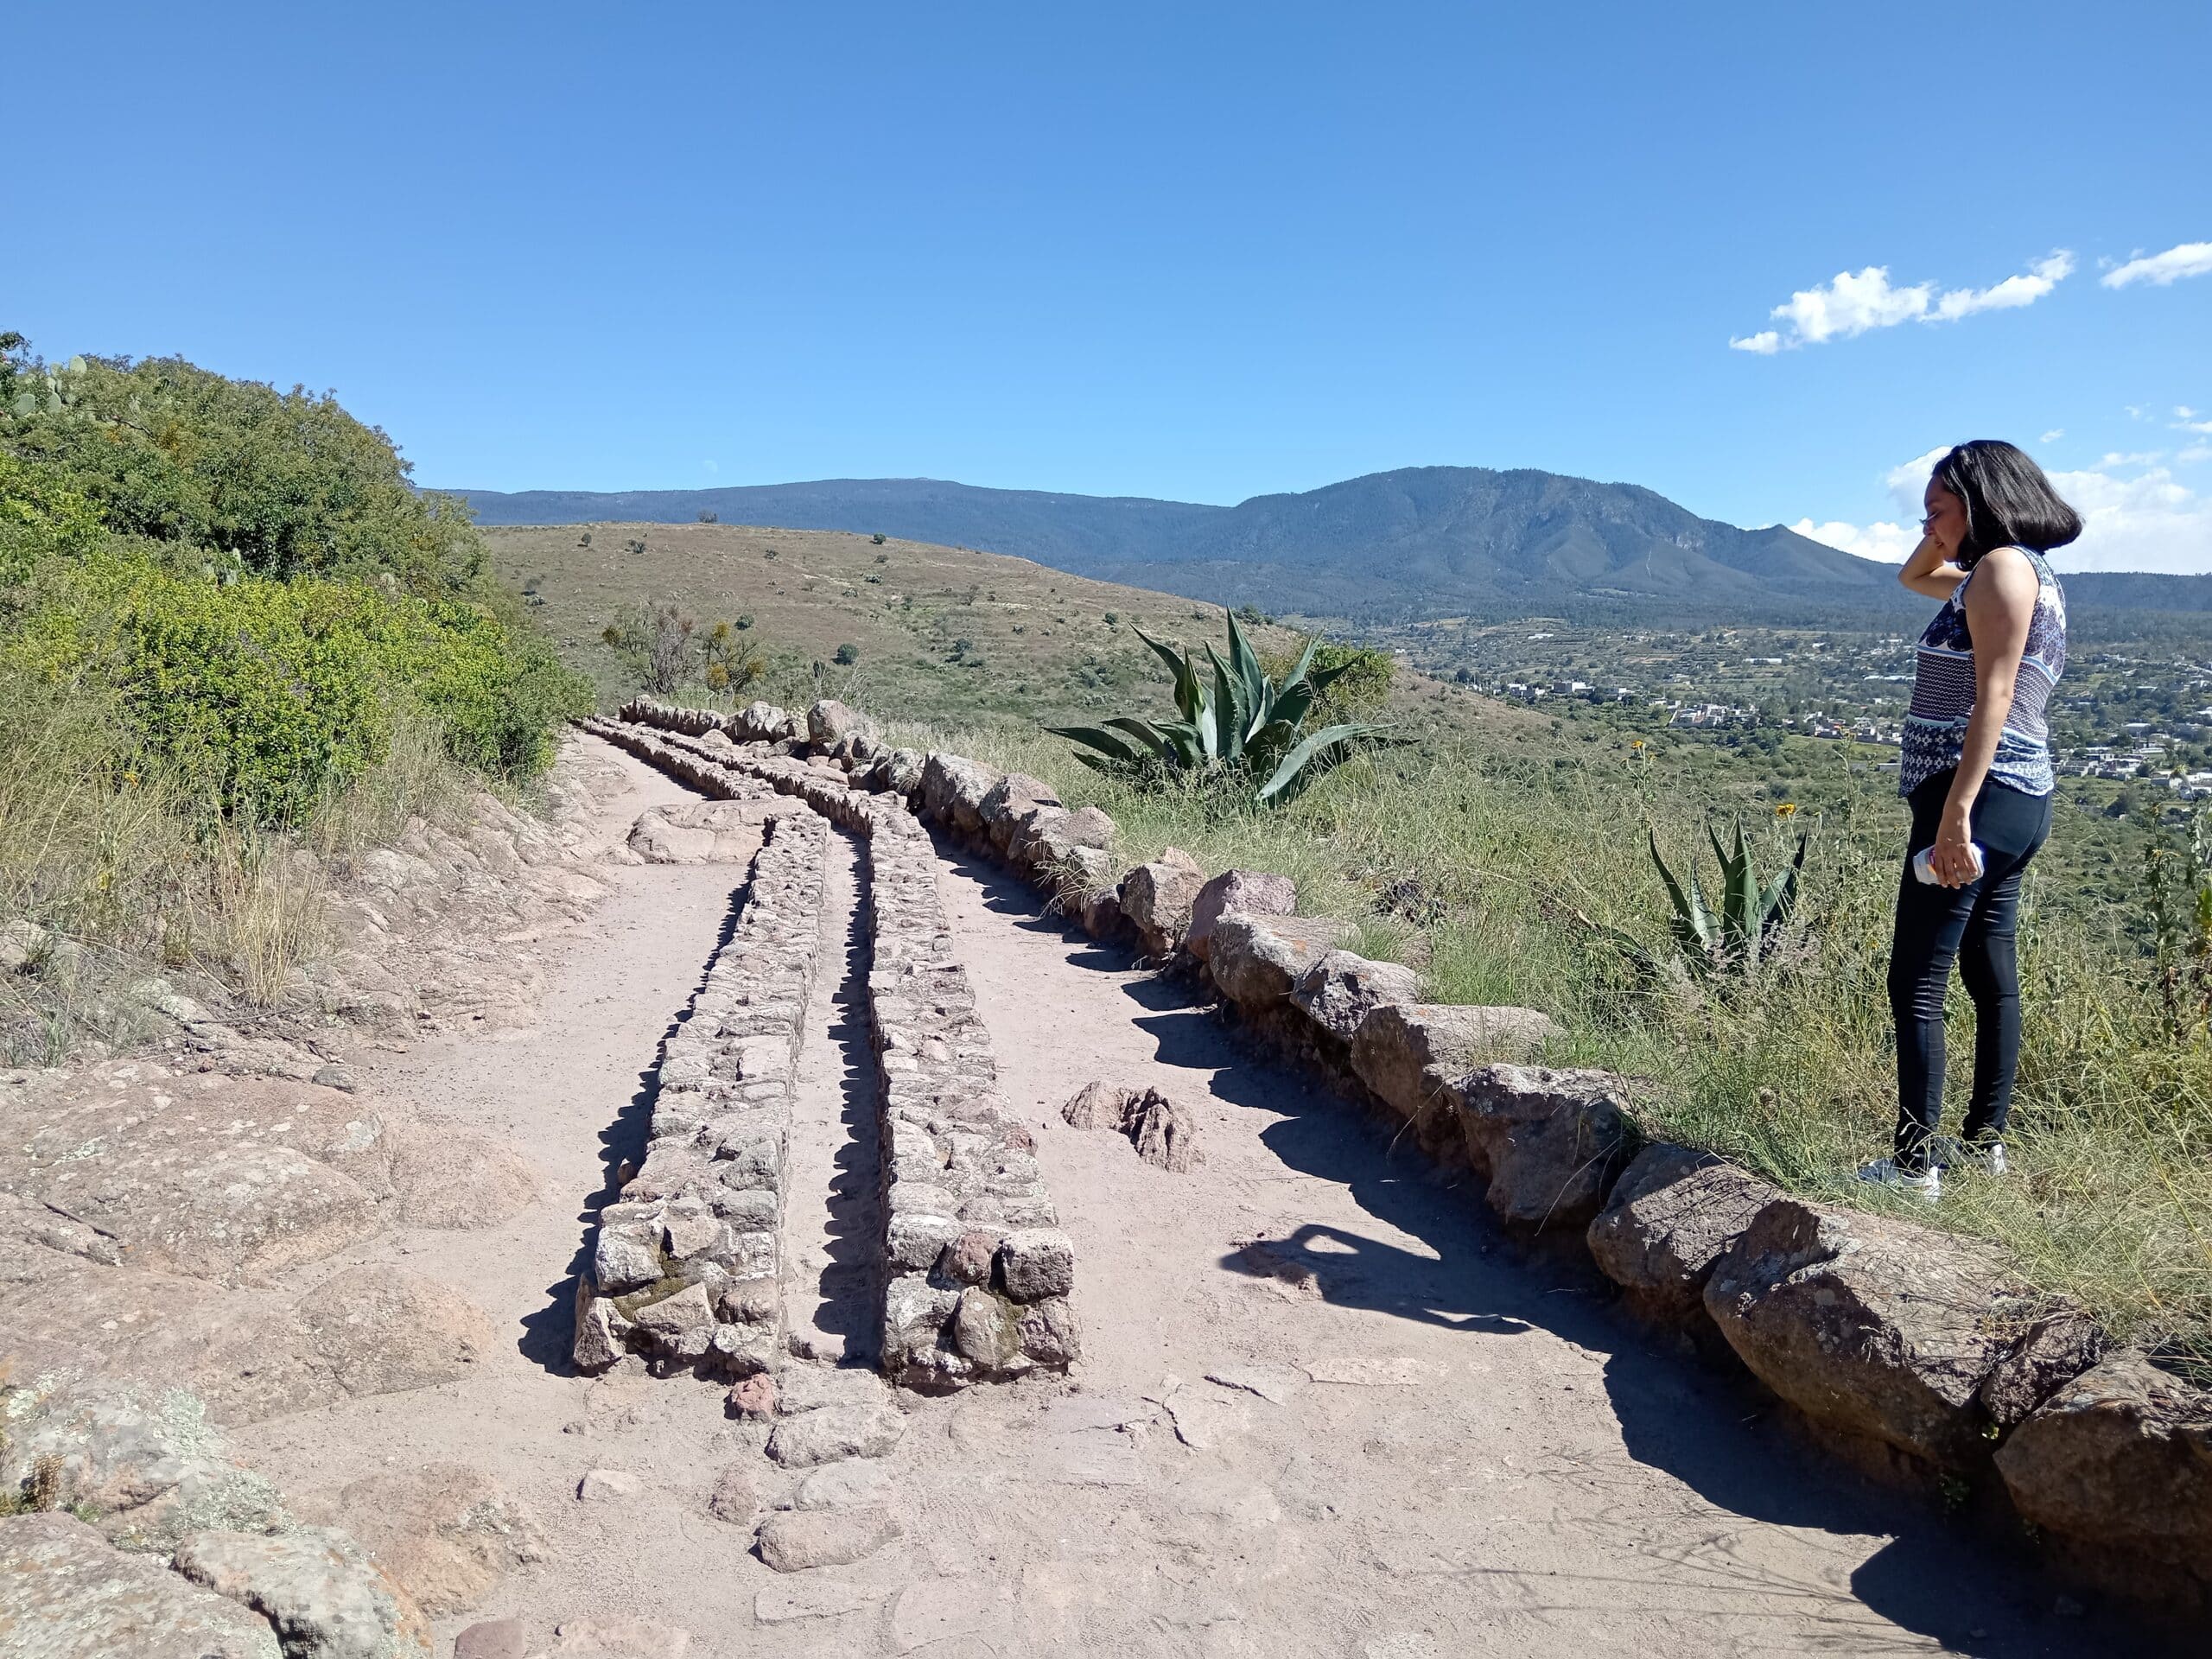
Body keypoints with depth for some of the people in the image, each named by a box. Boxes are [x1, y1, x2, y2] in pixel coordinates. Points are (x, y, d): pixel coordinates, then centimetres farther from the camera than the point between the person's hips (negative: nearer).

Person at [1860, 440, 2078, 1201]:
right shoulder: (2015, 574, 19)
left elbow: (1994, 697, -21)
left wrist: (1956, 812, -27)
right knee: (1990, 972, 14)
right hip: (2018, 801, 11)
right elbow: (1913, 576, 37)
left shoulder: (2003, 566, -11)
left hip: (1979, 797, -11)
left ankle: (1916, 1165, -6)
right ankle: (1985, 1143, 24)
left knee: (1916, 981, -9)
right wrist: (1944, 533, 18)